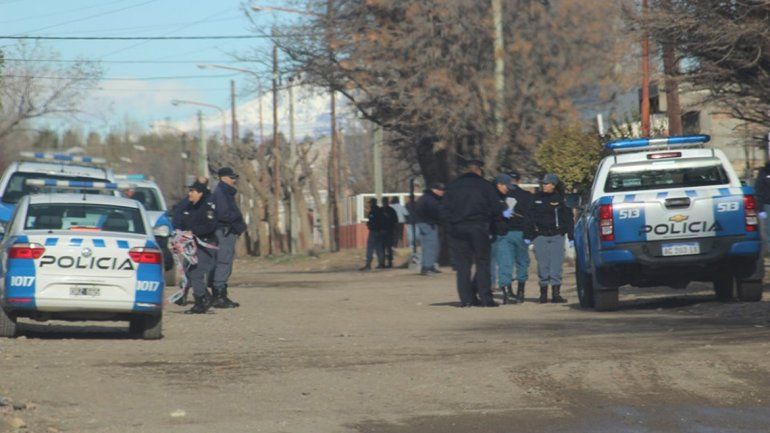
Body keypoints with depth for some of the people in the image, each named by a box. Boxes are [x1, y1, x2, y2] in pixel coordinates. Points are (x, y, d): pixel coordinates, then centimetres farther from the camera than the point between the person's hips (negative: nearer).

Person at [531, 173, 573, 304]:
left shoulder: (560, 198, 5)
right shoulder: (537, 198, 8)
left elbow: (568, 218, 6)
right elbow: (530, 216, 9)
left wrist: (571, 237, 1)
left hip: (557, 235, -1)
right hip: (540, 235, 1)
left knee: (556, 265, -4)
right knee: (543, 265, 0)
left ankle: (556, 293, -2)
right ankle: (543, 292, 6)